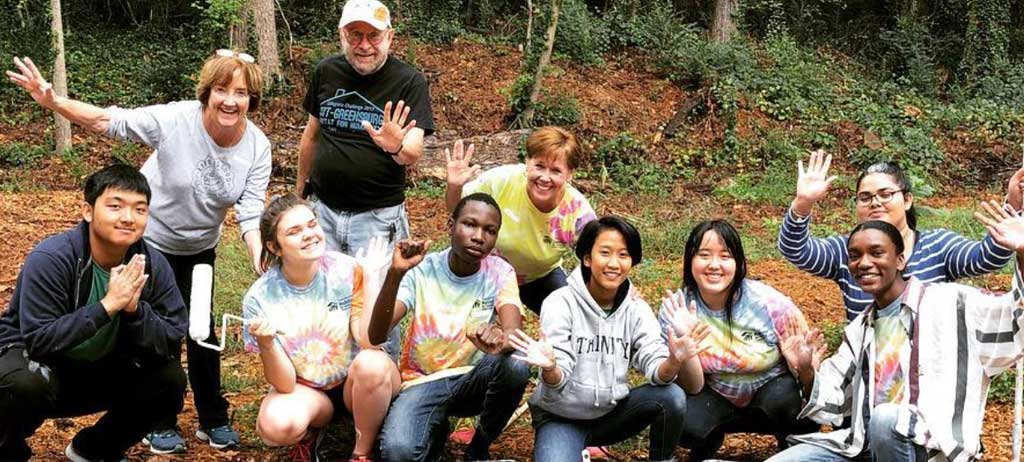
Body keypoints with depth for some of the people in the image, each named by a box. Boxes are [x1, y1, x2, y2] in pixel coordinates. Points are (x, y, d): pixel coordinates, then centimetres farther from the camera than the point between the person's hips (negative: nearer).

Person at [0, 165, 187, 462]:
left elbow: (171, 344, -14)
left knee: (169, 379, -15)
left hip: (100, 371, 5)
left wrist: (134, 308, -32)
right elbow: (38, 341, -31)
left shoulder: (153, 265, -13)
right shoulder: (49, 259, -26)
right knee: (26, 384, -36)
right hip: (37, 361, -4)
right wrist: (108, 304, -38)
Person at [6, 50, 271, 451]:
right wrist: (52, 101, -38)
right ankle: (160, 423, 21)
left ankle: (214, 420, 27)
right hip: (149, 241, -3)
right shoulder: (174, 121, -29)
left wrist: (263, 265, -34)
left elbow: (251, 215, -19)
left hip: (199, 248, 3)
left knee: (202, 331, 10)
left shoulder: (257, 148, -18)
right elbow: (109, 121, -24)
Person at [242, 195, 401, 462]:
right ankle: (308, 435, 5)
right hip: (306, 389, 0)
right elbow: (285, 385, -17)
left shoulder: (348, 271, -15)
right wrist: (265, 344, -36)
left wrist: (370, 275, -27)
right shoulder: (261, 298, -15)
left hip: (355, 383, 0)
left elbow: (370, 342, -27)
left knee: (371, 364, -35)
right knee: (276, 426, -34)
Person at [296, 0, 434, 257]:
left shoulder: (410, 81, -11)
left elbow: (414, 154, -19)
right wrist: (300, 189, 18)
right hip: (322, 208, 4)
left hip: (378, 215, -4)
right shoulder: (326, 72, 2)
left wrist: (397, 148, -41)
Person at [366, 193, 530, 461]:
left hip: (472, 379, 2)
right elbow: (376, 336, -23)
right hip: (423, 382, -2)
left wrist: (501, 341, -50)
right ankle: (435, 431, 8)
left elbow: (514, 333, -24)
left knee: (515, 366, -32)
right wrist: (395, 274, -38)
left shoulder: (500, 273, -7)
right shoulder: (421, 271, -11)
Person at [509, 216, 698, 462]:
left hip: (612, 412, 3)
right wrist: (549, 368, -44)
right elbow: (558, 381, -20)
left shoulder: (637, 309, -3)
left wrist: (674, 361, -37)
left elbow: (656, 370, -14)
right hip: (561, 417, -3)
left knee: (672, 397, -22)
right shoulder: (560, 303, -14)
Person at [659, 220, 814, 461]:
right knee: (683, 422, -28)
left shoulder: (770, 304, -22)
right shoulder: (676, 309, -16)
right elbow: (691, 387, -15)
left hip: (772, 390, -1)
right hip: (717, 398, 1)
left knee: (784, 397, -33)